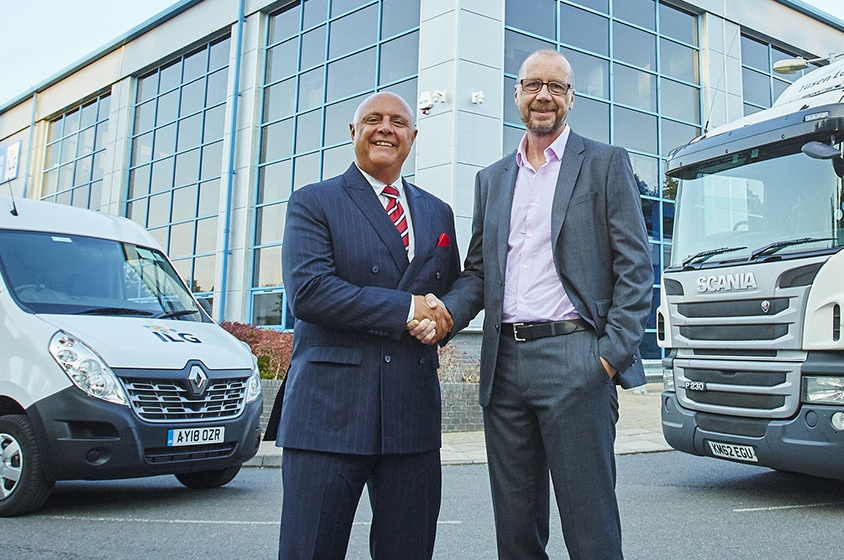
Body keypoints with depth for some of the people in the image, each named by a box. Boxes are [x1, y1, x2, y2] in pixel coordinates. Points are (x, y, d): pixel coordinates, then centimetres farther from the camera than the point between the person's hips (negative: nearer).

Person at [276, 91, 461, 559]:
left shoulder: (437, 213, 18)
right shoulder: (313, 203, 2)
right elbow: (307, 291, -12)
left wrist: (439, 321, -4)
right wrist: (405, 309, -13)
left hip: (415, 410, 5)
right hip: (329, 409, -4)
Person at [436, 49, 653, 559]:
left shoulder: (606, 164, 5)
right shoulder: (492, 179, 19)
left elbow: (635, 267, -1)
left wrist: (614, 353, -11)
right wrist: (444, 313, -3)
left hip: (573, 360, -4)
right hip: (505, 362, 5)